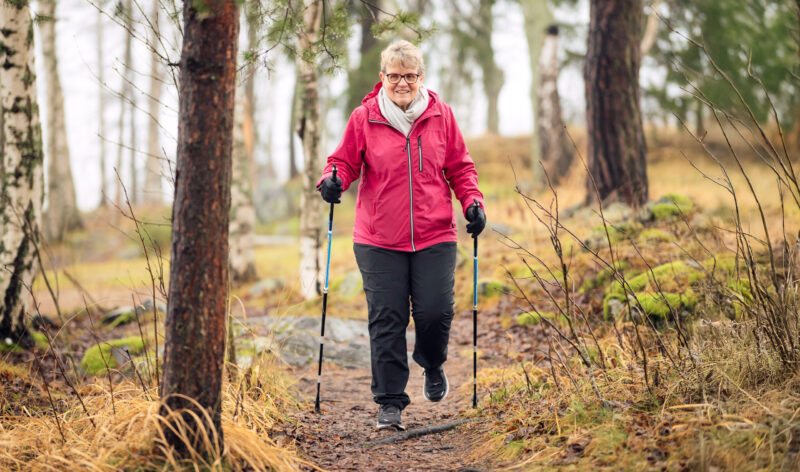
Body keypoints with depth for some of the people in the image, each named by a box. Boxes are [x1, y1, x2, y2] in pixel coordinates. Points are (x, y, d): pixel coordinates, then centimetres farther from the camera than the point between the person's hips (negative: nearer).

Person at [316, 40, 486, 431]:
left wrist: (472, 201, -3)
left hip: (434, 238, 1)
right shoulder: (364, 118, 0)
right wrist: (332, 180, -15)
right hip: (379, 241, -1)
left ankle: (432, 365, 29)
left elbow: (459, 167, 11)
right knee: (386, 319, -2)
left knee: (435, 312, -5)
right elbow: (345, 161, 7)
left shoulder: (440, 115, 4)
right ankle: (389, 402, 8)